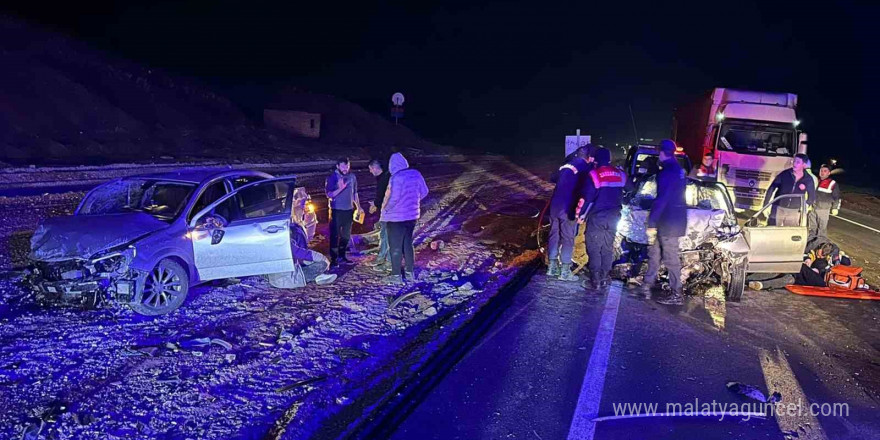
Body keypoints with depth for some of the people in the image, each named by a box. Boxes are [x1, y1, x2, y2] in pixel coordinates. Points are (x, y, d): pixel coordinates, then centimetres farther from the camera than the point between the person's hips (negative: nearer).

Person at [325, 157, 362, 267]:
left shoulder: (352, 177, 8)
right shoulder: (332, 178, -8)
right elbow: (329, 195, -12)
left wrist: (358, 206, 14)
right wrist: (340, 188, -27)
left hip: (349, 210, 6)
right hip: (336, 210, -6)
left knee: (346, 235, 13)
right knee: (335, 235, -5)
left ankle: (341, 256, 26)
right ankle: (333, 259, -2)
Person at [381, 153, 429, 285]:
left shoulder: (396, 178, -21)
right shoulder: (416, 174, -2)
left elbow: (393, 198, -23)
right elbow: (424, 192, 4)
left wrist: (385, 209, -7)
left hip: (396, 217, -6)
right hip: (412, 214, 6)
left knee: (395, 246, 4)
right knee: (408, 244, 18)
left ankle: (396, 275, 9)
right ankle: (410, 272, 23)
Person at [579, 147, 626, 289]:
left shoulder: (594, 175, -12)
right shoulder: (620, 174, 6)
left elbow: (588, 198, -14)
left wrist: (581, 213, -5)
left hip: (597, 217, -5)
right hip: (613, 217, 5)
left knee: (594, 249, 1)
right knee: (607, 248, 14)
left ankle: (595, 281, 0)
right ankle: (605, 277, 19)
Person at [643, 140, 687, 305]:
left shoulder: (667, 172, -18)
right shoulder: (678, 169, 12)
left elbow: (662, 199, -23)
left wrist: (652, 223, -21)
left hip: (669, 221, -10)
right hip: (675, 218, 10)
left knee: (670, 257, -3)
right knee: (654, 251, 19)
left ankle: (677, 294, 3)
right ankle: (648, 283, 30)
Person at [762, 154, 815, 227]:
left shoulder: (808, 179, -3)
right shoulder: (784, 174, -8)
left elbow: (812, 196, 10)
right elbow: (771, 189, -3)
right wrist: (765, 206, -5)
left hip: (794, 212, 2)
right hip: (778, 209, -1)